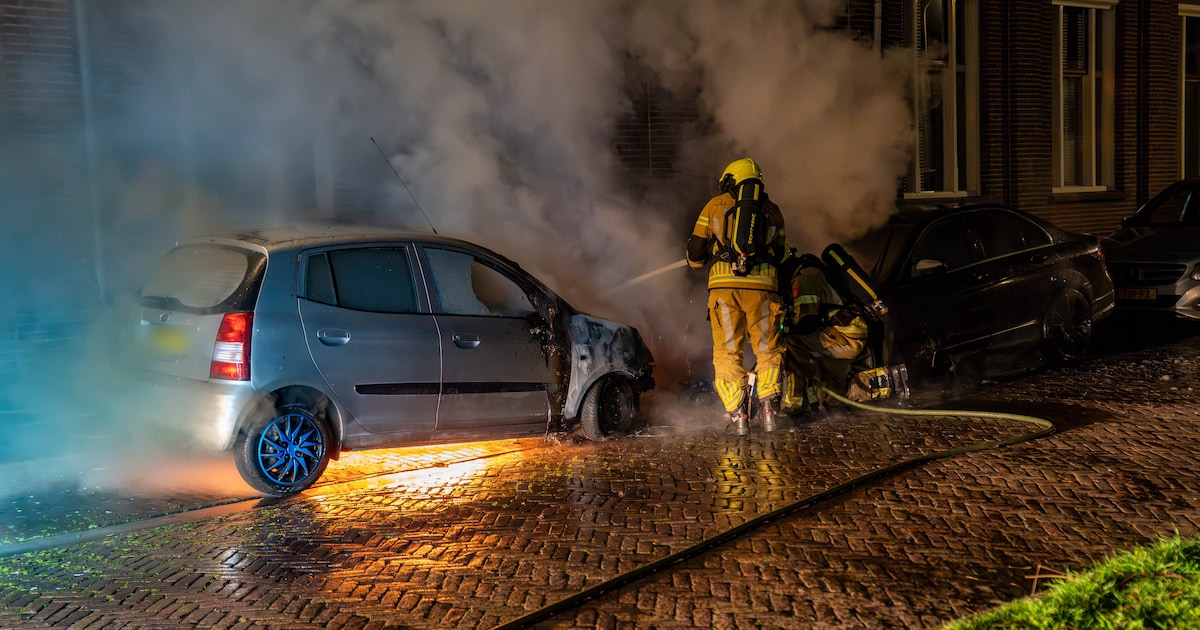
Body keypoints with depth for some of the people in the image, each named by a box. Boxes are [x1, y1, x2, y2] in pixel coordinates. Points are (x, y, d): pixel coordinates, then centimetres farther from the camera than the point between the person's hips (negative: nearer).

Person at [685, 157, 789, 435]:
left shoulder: (715, 205, 13)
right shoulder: (771, 209, 19)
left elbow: (696, 250, 12)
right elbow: (780, 253, 25)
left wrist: (695, 261, 35)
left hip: (724, 285, -1)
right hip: (763, 286, 1)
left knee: (727, 352, 5)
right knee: (767, 350, 13)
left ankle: (738, 413, -3)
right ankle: (769, 406, -3)